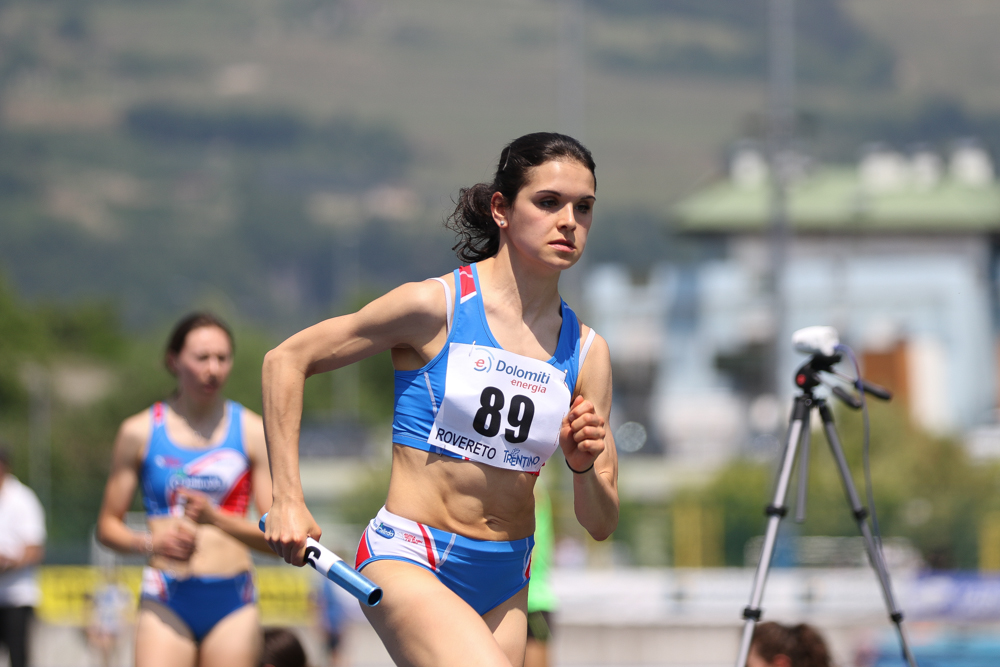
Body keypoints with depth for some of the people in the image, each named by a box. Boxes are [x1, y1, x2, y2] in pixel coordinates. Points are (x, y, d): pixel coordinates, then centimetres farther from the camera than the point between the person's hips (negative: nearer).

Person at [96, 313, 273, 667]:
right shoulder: (139, 432, 5)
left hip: (232, 602, 1)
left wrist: (216, 517, -15)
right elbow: (107, 526, 10)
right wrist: (150, 544, -12)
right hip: (166, 603, -1)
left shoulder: (253, 432, 5)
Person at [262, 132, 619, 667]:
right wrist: (287, 500, -6)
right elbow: (286, 361, -1)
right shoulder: (436, 307, -9)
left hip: (503, 581, 6)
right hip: (409, 561, -6)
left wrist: (584, 465, -16)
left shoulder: (586, 352, 4)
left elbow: (600, 523, 7)